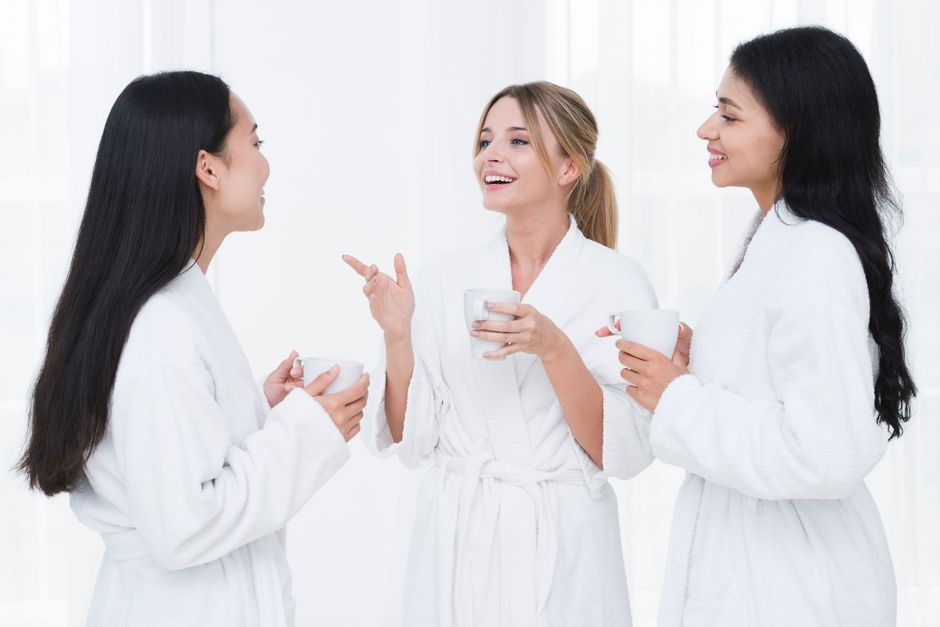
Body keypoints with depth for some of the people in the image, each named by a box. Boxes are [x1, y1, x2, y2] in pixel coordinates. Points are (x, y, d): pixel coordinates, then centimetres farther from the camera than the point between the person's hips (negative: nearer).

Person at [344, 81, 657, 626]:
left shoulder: (619, 282, -7)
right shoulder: (444, 278, 2)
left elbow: (622, 450, -11)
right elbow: (413, 440, 2)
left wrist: (553, 349, -23)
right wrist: (398, 336, -12)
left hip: (561, 554, -2)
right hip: (455, 545, 3)